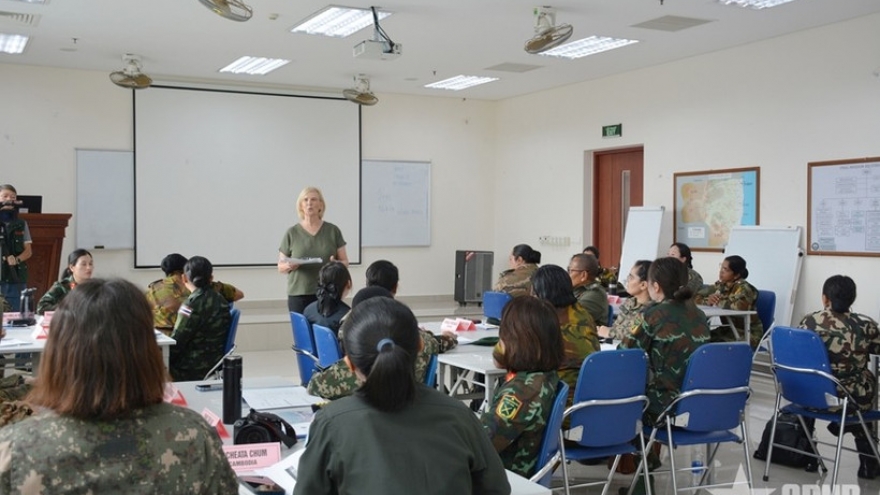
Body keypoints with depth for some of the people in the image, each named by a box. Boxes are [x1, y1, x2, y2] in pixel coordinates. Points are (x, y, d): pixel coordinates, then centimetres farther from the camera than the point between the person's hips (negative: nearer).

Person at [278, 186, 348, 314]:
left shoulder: (333, 230, 8)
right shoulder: (292, 233, 7)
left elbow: (345, 261, 10)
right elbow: (280, 266, 10)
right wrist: (289, 266, -11)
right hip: (299, 295, 0)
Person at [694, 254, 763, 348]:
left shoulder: (743, 288, -14)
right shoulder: (720, 285, 6)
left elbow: (738, 307, -34)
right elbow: (697, 297, 4)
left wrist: (717, 301, -18)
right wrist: (708, 301, -18)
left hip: (747, 334, -7)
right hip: (728, 329, 7)